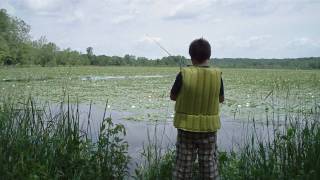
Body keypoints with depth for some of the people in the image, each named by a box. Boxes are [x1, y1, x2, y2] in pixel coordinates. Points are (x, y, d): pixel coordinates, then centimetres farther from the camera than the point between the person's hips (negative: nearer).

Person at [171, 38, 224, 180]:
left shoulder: (184, 74, -15)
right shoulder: (217, 75, -9)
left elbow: (173, 96, -2)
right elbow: (221, 99, 6)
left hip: (186, 127, -1)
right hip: (209, 128, 2)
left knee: (183, 166, 12)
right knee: (209, 165, 14)